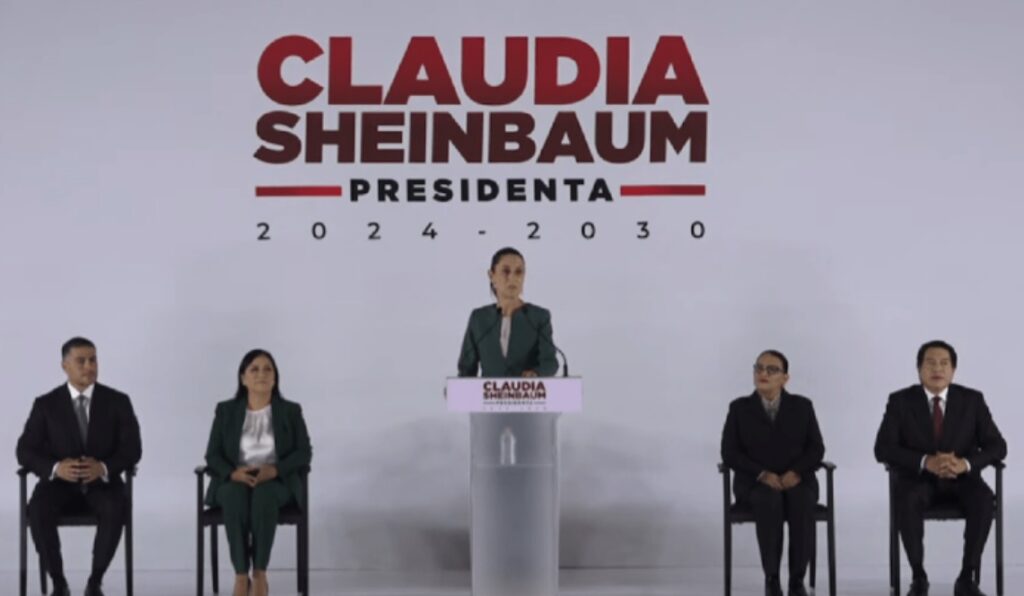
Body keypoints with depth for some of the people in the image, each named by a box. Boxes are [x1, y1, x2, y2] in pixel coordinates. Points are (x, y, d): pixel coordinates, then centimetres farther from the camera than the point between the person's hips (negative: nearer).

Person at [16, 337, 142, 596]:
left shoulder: (118, 401, 0)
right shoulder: (46, 404, 1)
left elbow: (132, 449, -4)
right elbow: (26, 451, -2)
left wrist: (103, 467, -24)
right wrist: (55, 467, -23)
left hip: (102, 482, 0)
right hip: (60, 482, 1)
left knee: (115, 509, -34)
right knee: (38, 510, -33)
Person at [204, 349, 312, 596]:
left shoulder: (291, 411, 6)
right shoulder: (226, 410, 7)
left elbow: (304, 453, -1)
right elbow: (213, 455, 2)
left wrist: (273, 470, -20)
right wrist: (234, 473, -20)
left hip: (277, 482, -1)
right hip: (234, 482, 1)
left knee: (264, 495, -37)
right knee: (235, 497, -36)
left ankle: (260, 573, -31)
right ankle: (241, 575, -35)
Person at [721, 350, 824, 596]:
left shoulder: (802, 406, 7)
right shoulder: (739, 408, 3)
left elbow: (816, 449, 2)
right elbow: (730, 453, -3)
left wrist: (796, 472, -18)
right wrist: (763, 474, -18)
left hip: (796, 480, 1)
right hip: (754, 483, -1)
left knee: (802, 501, -34)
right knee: (770, 500, -36)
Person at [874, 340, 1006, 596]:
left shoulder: (972, 400, -1)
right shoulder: (900, 401, -5)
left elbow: (997, 446, -4)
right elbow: (883, 449, -12)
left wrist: (965, 463, -25)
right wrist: (926, 461, -27)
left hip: (962, 478, 1)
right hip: (918, 478, -1)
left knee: (984, 501, -32)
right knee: (908, 501, -36)